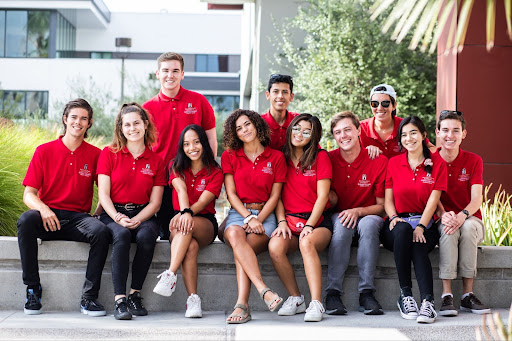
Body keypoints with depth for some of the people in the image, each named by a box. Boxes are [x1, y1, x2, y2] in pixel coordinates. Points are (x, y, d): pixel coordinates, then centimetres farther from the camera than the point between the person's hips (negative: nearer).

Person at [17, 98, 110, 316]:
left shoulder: (95, 155, 8)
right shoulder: (44, 151, 7)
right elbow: (28, 194, 2)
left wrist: (98, 215, -12)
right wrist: (43, 209, -20)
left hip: (77, 218, 0)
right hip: (47, 219, 0)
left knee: (101, 231, -31)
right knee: (26, 221, -33)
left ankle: (89, 297, -23)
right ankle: (33, 288, -21)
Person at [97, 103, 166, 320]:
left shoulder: (156, 161, 9)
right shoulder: (109, 154, 6)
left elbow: (155, 203, 5)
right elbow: (103, 194, -1)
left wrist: (136, 220, -15)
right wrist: (118, 218, -19)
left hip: (142, 216, 1)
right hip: (113, 214, -1)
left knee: (146, 236, -33)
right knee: (121, 235, -35)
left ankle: (135, 294, -21)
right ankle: (119, 300, -36)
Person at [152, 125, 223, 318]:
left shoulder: (215, 173, 5)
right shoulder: (176, 168, 10)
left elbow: (203, 201, -11)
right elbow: (181, 190, -12)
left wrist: (188, 213, -33)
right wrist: (184, 212, -33)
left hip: (205, 224, -1)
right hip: (180, 218, 1)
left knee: (188, 226, -38)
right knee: (191, 245, -35)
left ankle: (170, 276, -48)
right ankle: (193, 299, -40)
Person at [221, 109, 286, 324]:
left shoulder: (276, 157, 8)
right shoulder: (229, 157, 12)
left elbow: (274, 196, 4)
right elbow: (231, 193, 3)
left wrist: (257, 220, -12)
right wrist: (248, 218, -12)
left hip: (265, 215, -1)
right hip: (238, 213, 1)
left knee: (244, 246, -33)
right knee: (235, 235, -37)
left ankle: (242, 305, -43)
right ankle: (264, 291, -50)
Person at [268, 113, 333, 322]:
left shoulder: (320, 157, 4)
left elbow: (322, 196, -2)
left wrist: (309, 226, -12)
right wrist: (282, 222, -5)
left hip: (317, 221, -3)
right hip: (289, 220, 3)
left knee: (307, 243, -37)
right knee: (275, 246, -30)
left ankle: (316, 304, -38)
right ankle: (296, 299, -13)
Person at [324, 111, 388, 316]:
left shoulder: (379, 161, -5)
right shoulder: (328, 160, -1)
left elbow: (381, 206, -3)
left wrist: (358, 211, -20)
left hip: (368, 217, 0)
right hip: (337, 217, 1)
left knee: (369, 223, -35)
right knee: (342, 224, -35)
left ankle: (366, 293, -34)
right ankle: (332, 292, -34)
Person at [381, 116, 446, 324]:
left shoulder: (437, 163, 5)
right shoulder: (393, 163, 11)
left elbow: (433, 199, -4)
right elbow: (387, 199, 8)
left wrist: (420, 227, -18)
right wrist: (394, 217, -14)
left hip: (425, 223, -1)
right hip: (398, 223, 1)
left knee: (418, 244, -37)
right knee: (403, 230, -37)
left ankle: (427, 302, -45)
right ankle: (405, 294, -33)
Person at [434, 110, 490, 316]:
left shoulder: (473, 161, 2)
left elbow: (476, 200, -9)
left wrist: (462, 215, -32)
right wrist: (443, 214, -29)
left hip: (471, 219, 0)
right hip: (441, 220, 0)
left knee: (468, 226, -35)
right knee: (448, 228, -36)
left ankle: (468, 295, -30)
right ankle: (446, 295, -38)